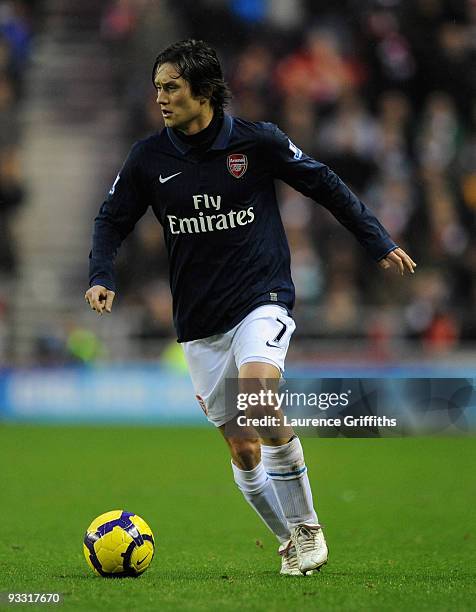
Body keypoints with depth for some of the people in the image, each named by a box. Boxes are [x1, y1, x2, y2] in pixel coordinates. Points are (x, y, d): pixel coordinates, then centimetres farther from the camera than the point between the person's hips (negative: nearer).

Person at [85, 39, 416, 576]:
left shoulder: (257, 142, -6)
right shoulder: (149, 158, 0)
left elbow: (325, 185, 6)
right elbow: (112, 220, 12)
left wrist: (378, 243, 8)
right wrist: (101, 277, -6)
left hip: (262, 298, -4)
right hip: (198, 320, 4)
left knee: (256, 386, -31)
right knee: (242, 450, 2)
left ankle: (307, 525, -17)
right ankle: (290, 543, 22)